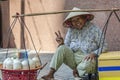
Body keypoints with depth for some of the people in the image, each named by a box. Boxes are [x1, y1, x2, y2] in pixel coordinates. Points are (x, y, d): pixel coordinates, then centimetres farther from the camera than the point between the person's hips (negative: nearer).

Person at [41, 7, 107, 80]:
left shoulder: (94, 29, -2)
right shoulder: (71, 30, 10)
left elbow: (104, 46, -3)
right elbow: (66, 47, 11)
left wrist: (94, 53, -20)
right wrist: (62, 43, -12)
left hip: (88, 58, -4)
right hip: (73, 58, 4)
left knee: (86, 65, -39)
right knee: (62, 48, -23)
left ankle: (77, 71, -4)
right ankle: (50, 74, -25)